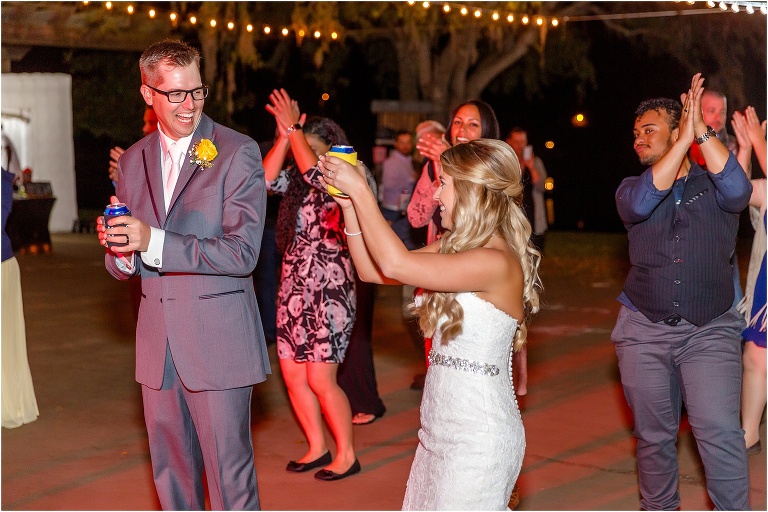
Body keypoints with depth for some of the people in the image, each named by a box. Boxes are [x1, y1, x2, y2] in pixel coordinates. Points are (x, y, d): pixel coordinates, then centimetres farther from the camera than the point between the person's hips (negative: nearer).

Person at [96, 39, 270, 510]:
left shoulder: (238, 152, -7)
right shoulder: (133, 161, 10)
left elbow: (243, 253, -16)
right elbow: (125, 266, 15)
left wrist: (153, 241, -23)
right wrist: (121, 253, -10)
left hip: (218, 342, -5)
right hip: (158, 344, 5)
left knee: (229, 473, 0)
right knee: (171, 471, 16)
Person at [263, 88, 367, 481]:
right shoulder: (298, 180, 10)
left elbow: (314, 172, -27)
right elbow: (267, 179, -7)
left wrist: (293, 130, -20)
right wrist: (285, 136, -10)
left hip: (329, 290, -7)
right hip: (294, 288, 7)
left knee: (321, 379, -7)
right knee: (293, 375, 9)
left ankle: (346, 455, 9)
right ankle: (317, 448, 24)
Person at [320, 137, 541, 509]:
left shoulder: (497, 263, -21)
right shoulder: (454, 247, 8)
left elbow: (394, 263, -28)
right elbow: (371, 269, 9)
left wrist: (360, 191, -20)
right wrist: (349, 204, -1)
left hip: (478, 437, -9)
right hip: (442, 429, 9)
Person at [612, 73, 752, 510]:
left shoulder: (713, 186, 3)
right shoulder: (632, 188, 8)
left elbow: (738, 190, -21)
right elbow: (640, 203, -17)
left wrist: (701, 128, -25)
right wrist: (686, 138, -22)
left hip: (710, 330, -2)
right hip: (644, 330, 2)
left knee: (720, 432, -15)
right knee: (654, 436, 10)